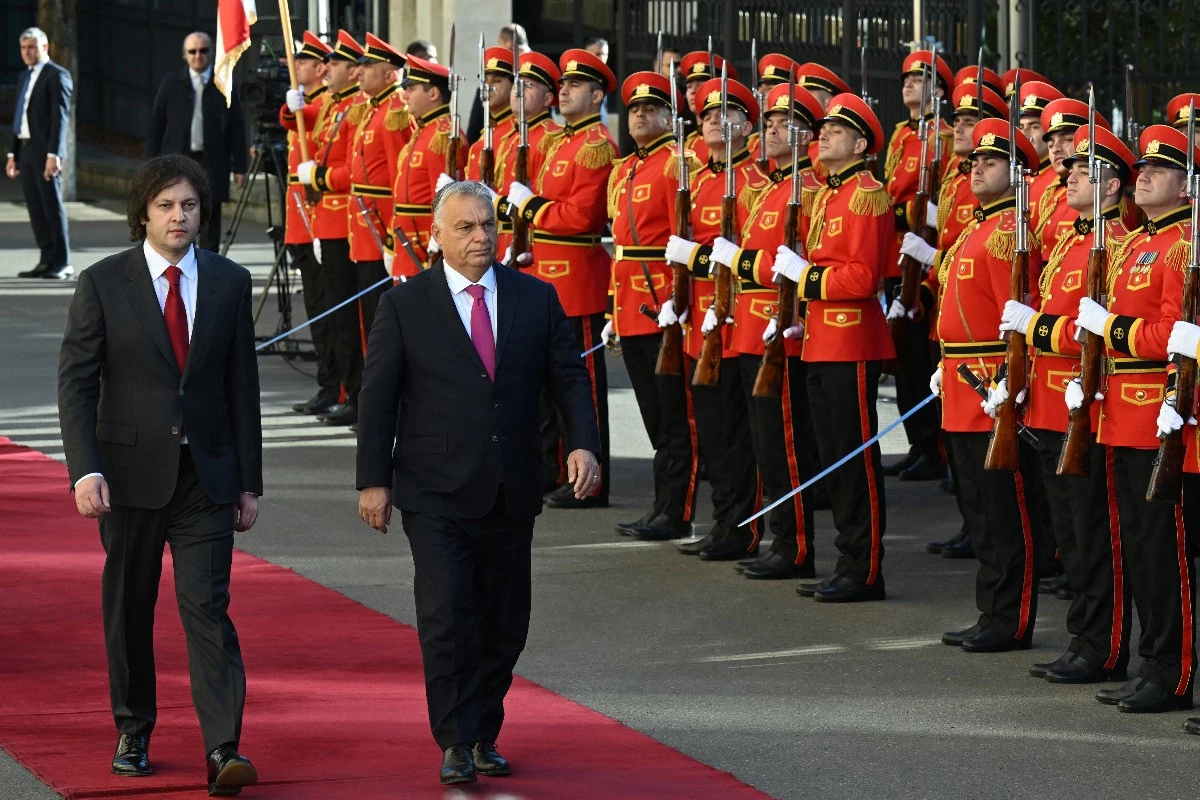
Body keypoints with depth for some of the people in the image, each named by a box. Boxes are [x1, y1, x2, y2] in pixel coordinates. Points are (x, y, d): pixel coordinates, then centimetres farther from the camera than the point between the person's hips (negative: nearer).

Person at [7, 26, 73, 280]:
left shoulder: (57, 75, -7)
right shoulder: (25, 77, 18)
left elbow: (60, 116, -13)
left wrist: (53, 154, -20)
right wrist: (13, 154, 16)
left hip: (45, 151, -8)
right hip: (25, 149, 8)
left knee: (52, 205, -5)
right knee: (36, 208, 6)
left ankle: (62, 263, -1)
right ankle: (47, 261, 9)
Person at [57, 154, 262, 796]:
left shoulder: (230, 283, 5)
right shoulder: (103, 283, -2)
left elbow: (242, 387, 8)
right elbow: (75, 382, -4)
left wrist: (248, 481, 7)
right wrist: (86, 470, -16)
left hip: (206, 473, 0)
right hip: (131, 471, 0)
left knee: (207, 605, -8)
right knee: (128, 609, 9)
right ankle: (133, 735, 25)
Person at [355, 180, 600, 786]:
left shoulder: (536, 299, 7)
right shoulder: (405, 305, -1)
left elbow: (569, 377, 8)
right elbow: (378, 397, 0)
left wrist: (583, 444, -9)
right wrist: (373, 481, -4)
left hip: (511, 496, 3)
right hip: (436, 494, -3)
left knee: (504, 623, 7)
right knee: (446, 617, -11)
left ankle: (483, 737, 20)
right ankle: (455, 743, -5)